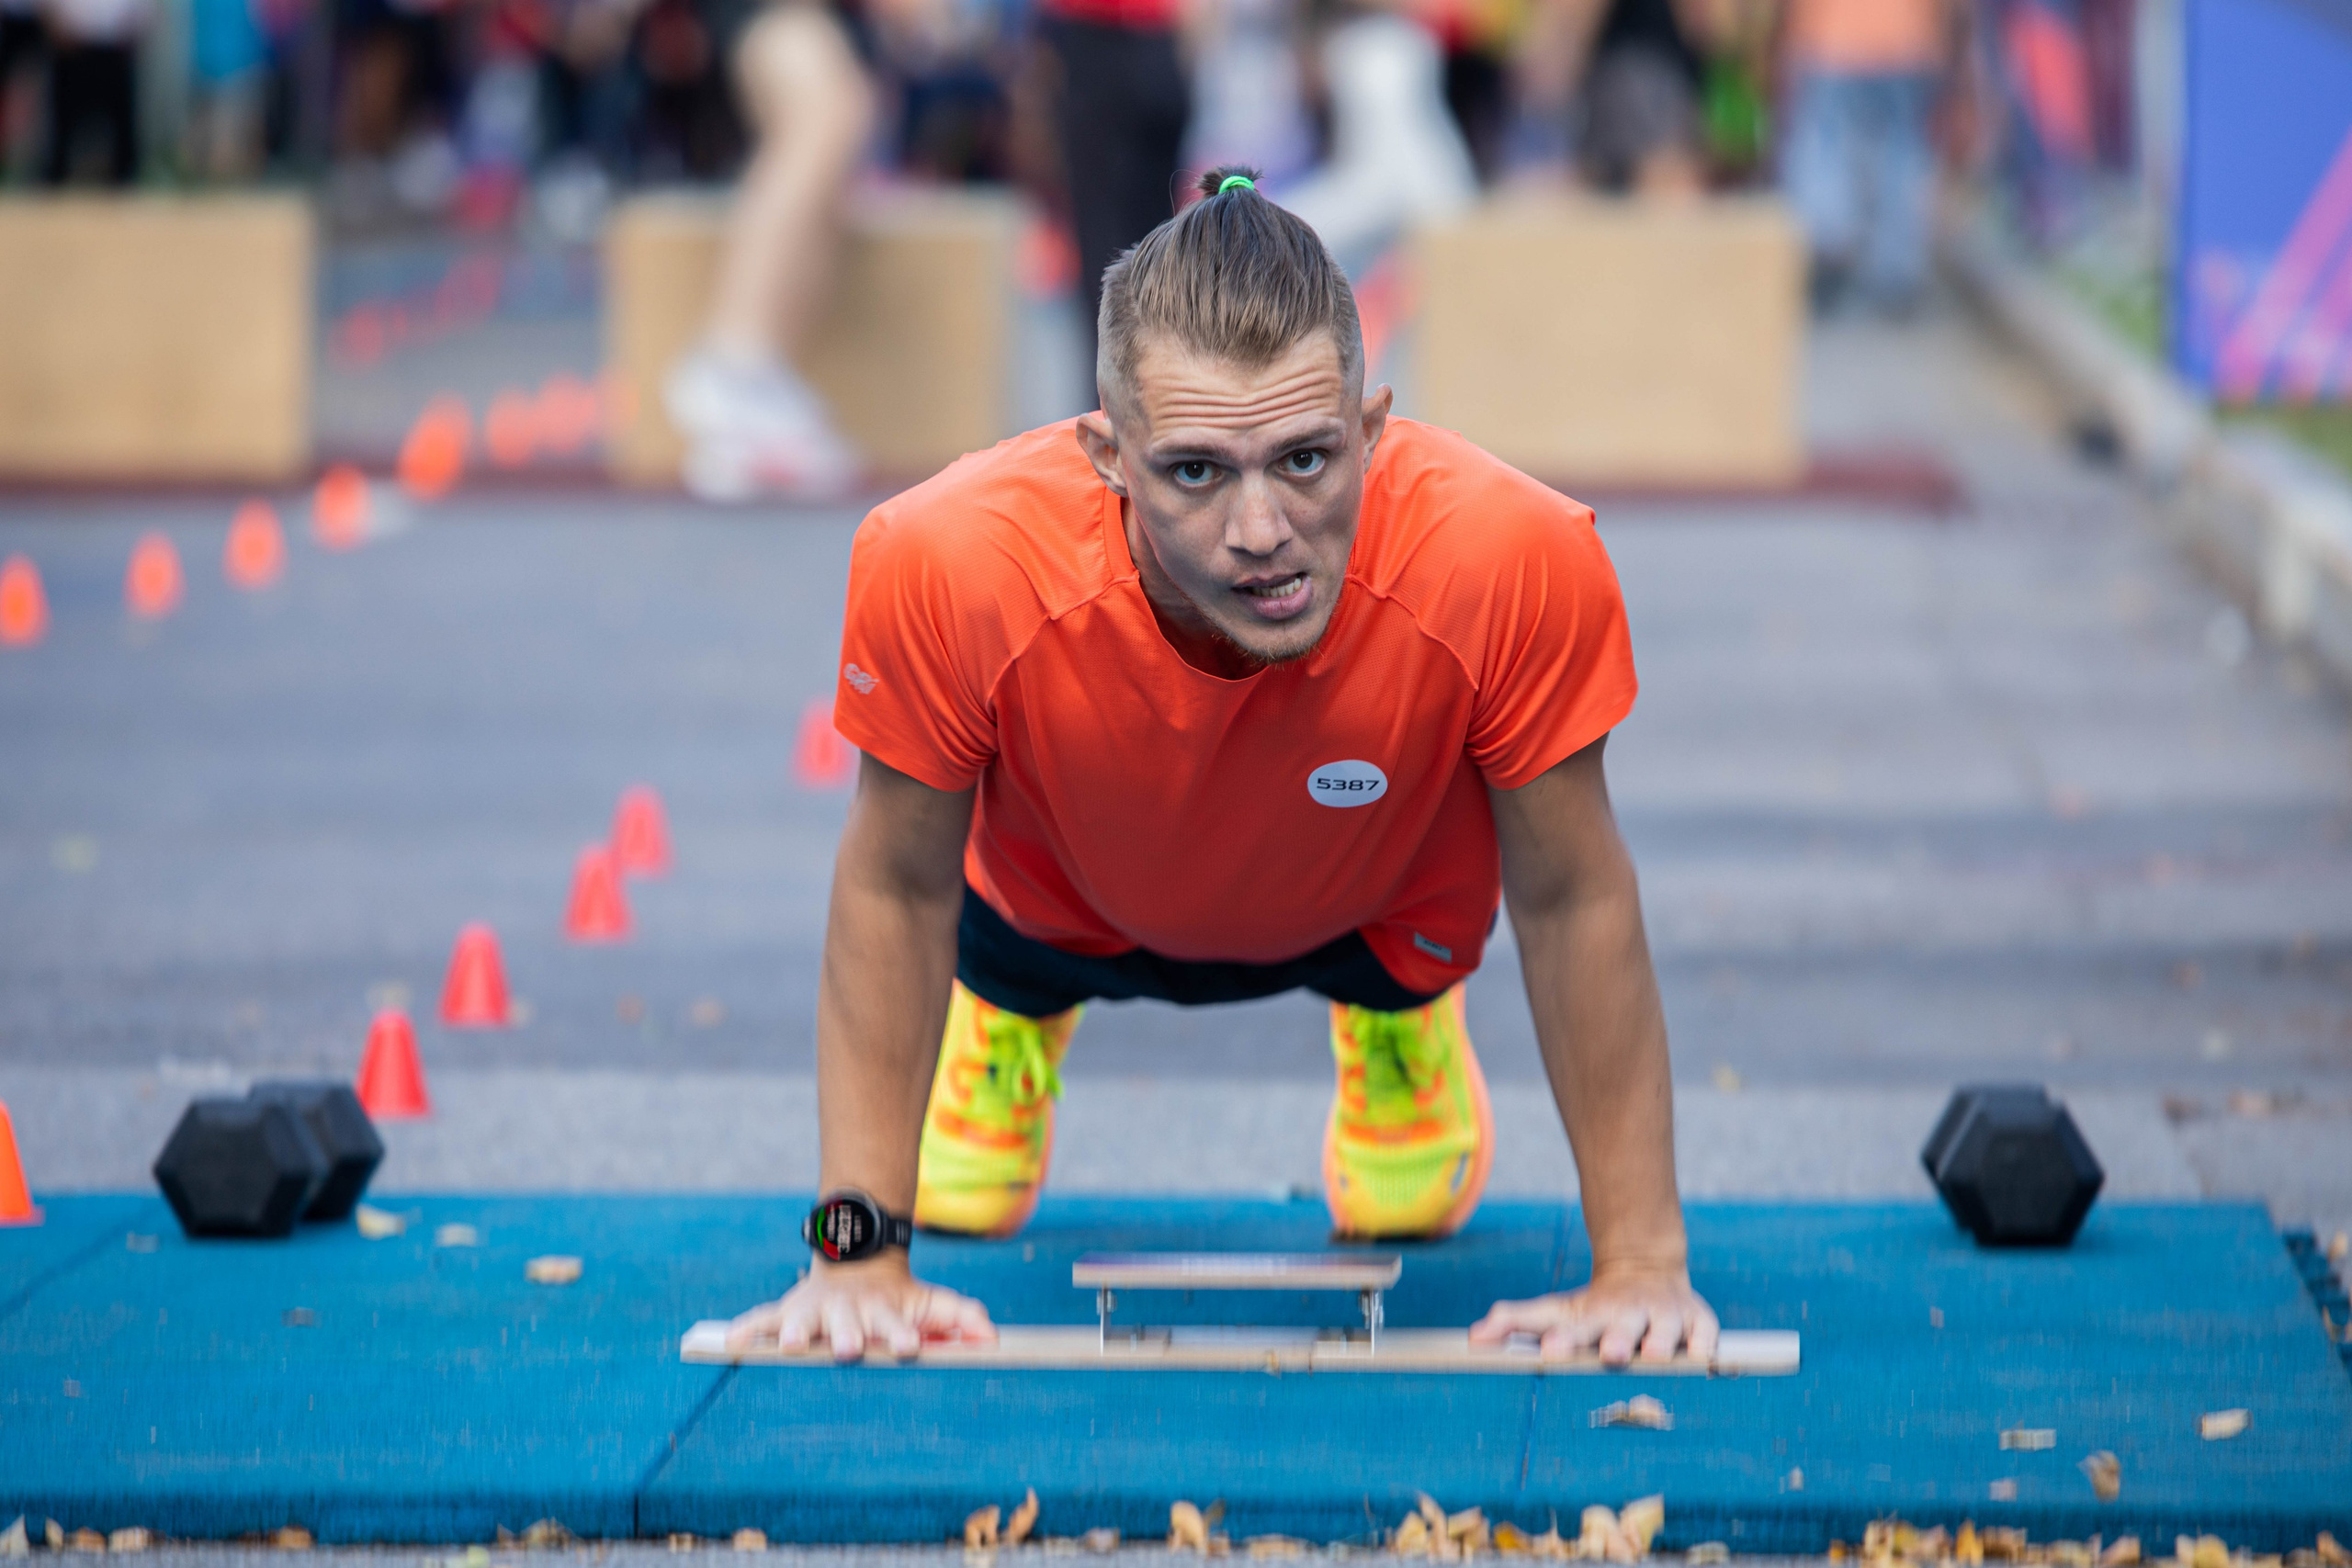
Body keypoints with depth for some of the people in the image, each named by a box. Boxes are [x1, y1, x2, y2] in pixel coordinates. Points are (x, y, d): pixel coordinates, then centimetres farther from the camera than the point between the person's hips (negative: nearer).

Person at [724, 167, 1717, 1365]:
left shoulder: (1516, 566, -46)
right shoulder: (949, 567, -46)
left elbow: (1572, 904, -27)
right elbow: (893, 893, -24)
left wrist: (1641, 1266, -21)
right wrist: (861, 1250, -22)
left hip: (1379, 904, 0)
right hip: (1063, 899, 0)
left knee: (1412, 1203, 19)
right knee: (961, 1199, 18)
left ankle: (1397, 1016, 51)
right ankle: (1014, 1009, 50)